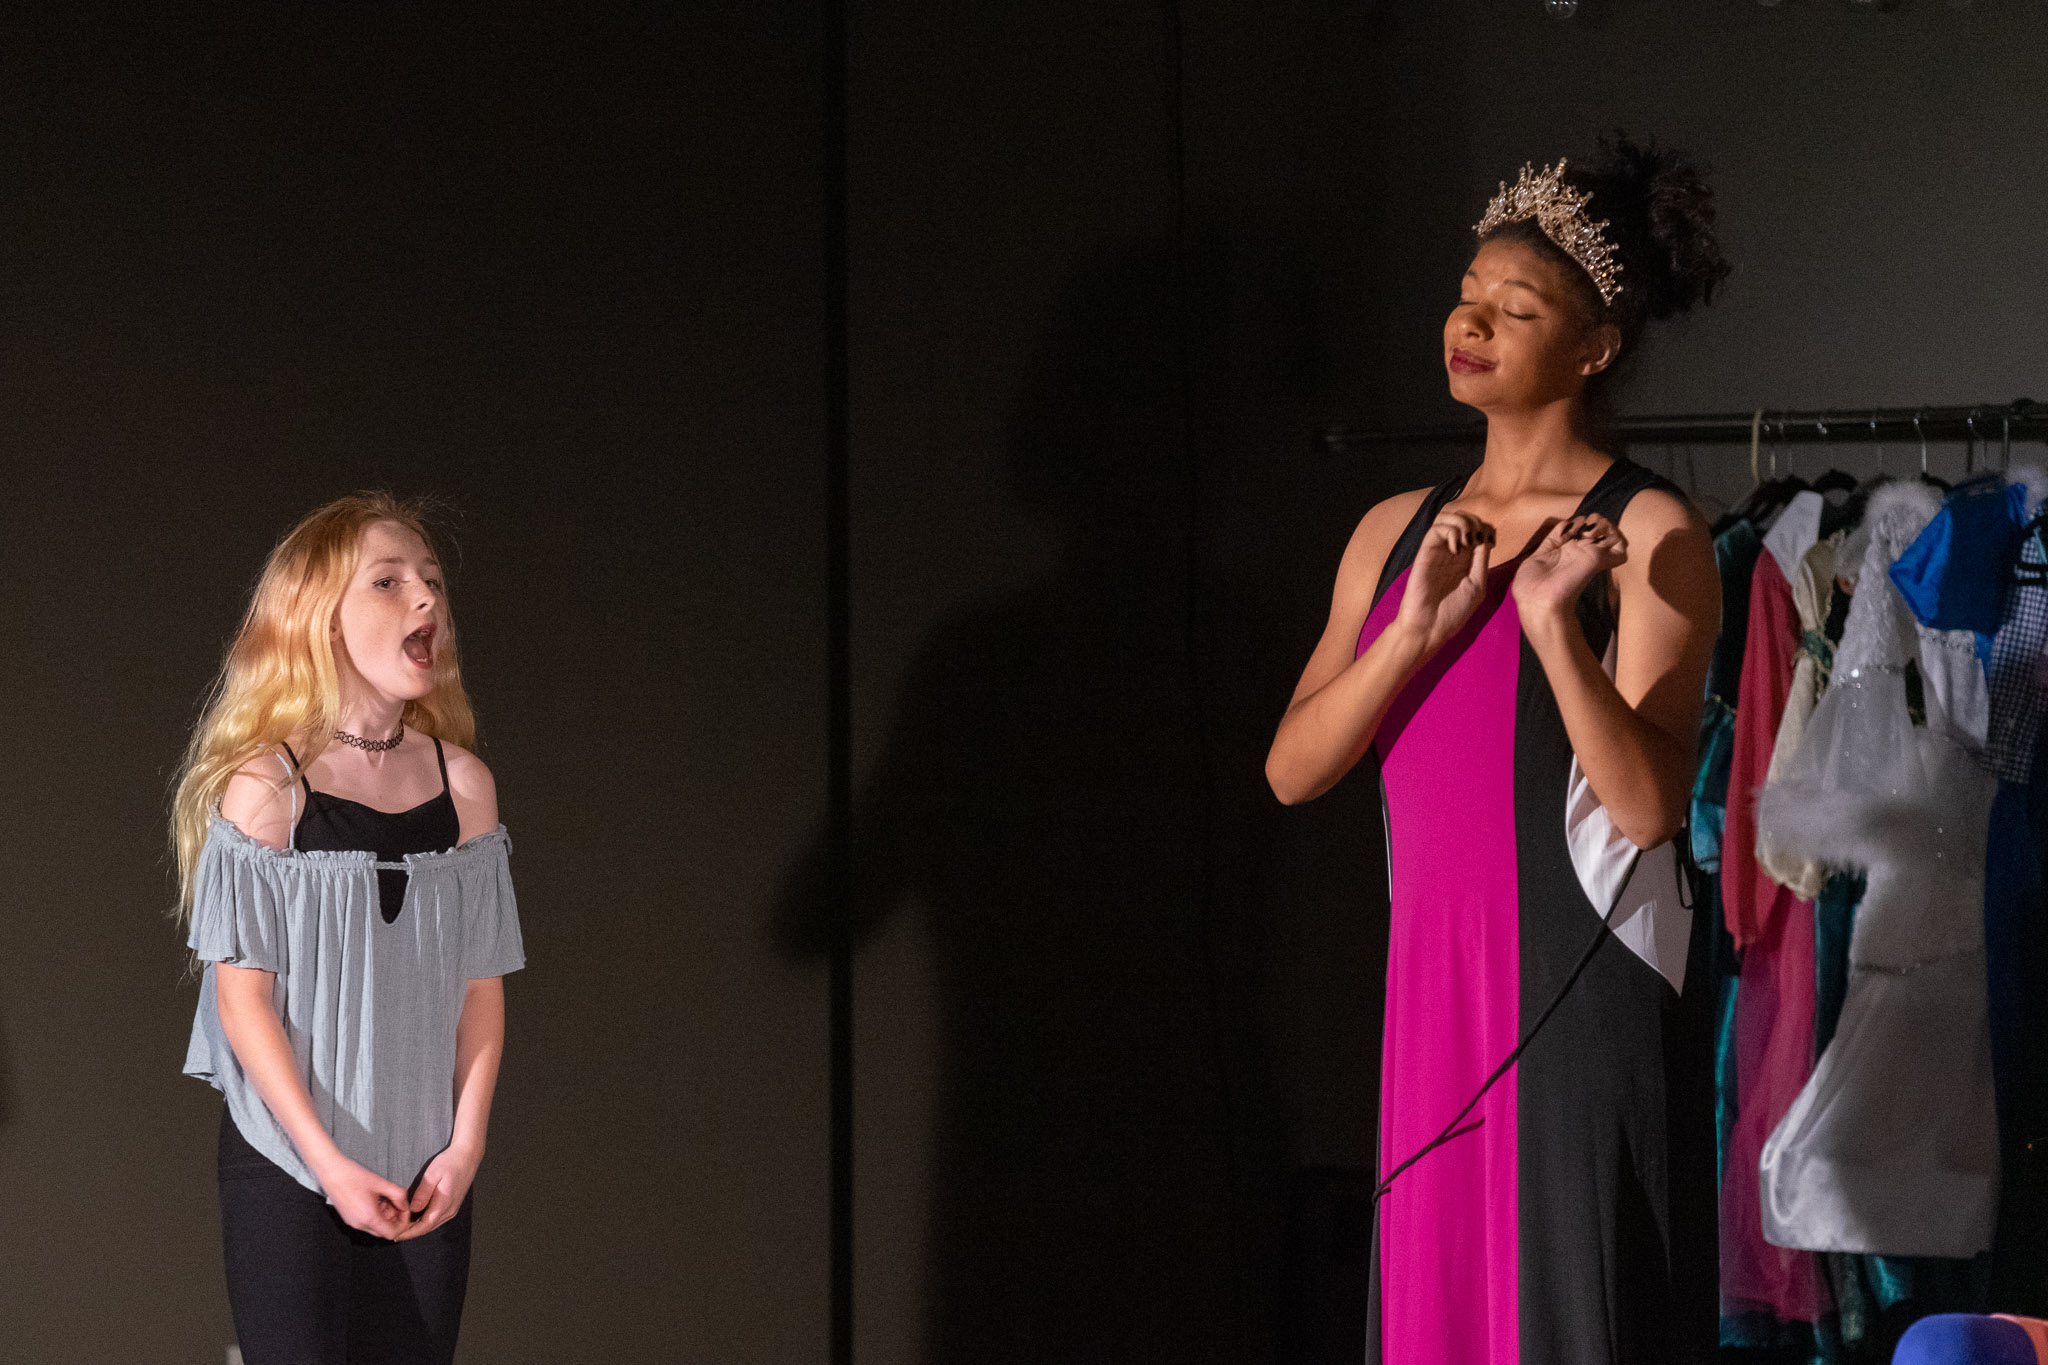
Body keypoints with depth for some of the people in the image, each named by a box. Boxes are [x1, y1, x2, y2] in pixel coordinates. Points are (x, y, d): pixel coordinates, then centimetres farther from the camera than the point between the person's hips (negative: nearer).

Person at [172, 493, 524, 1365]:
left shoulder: (463, 785, 5)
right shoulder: (266, 786, -7)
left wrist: (465, 1145, -4)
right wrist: (330, 1163, -13)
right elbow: (242, 995, -9)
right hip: (285, 1169, -4)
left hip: (426, 1177, 4)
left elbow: (482, 983, 6)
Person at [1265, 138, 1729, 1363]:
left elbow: (1650, 806, -12)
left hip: (1583, 989, -6)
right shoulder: (1399, 533, 15)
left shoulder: (1648, 534, -4)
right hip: (1434, 981, 6)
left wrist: (1553, 626, -23)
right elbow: (1293, 768, 6)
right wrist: (1418, 627, -7)